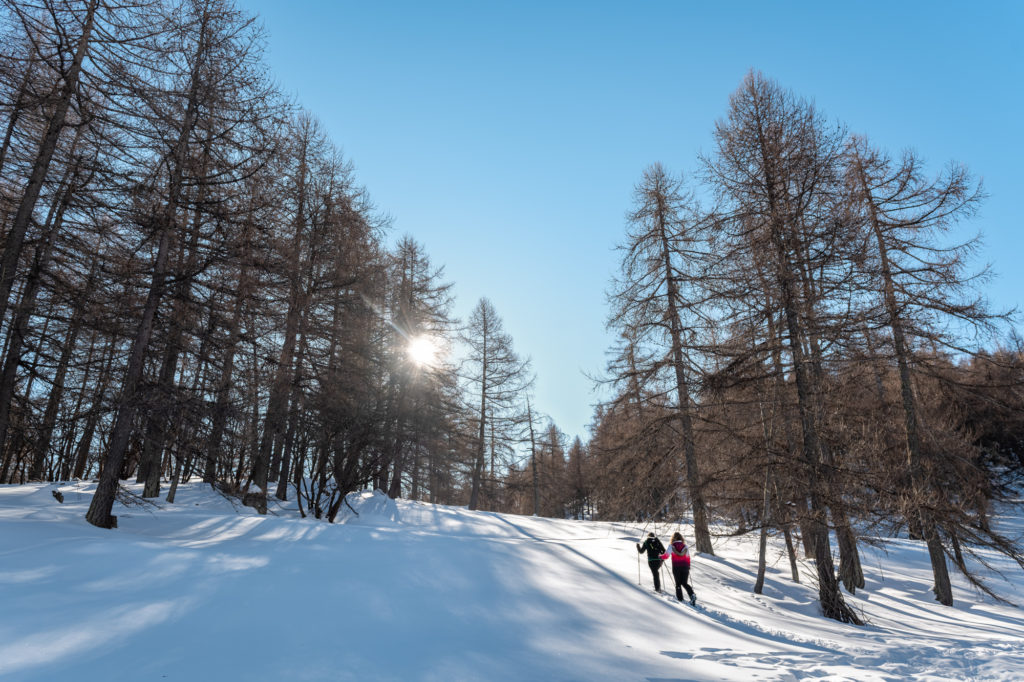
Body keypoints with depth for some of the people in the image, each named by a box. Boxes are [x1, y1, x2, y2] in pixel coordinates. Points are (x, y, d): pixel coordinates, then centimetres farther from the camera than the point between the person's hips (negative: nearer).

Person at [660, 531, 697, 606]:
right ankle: (692, 595, -11)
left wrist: (661, 556, 17)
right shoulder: (685, 546, 7)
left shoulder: (671, 546, -1)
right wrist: (688, 567, 23)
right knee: (685, 583, 11)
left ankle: (680, 598, 7)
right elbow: (688, 558, 10)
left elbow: (666, 555, -4)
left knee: (678, 583, 11)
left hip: (676, 567, -2)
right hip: (685, 566, 2)